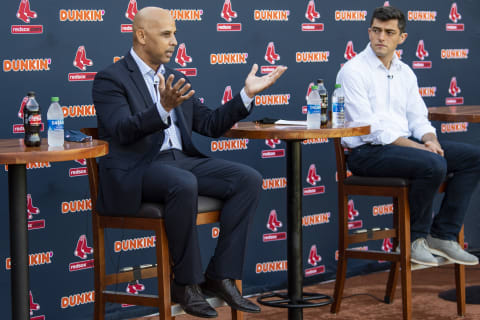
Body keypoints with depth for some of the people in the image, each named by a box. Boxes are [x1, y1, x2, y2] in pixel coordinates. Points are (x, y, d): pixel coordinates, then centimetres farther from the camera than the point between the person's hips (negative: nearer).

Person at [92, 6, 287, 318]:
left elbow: (210, 125, 19)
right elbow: (122, 131, -19)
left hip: (181, 160, 7)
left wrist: (247, 94, 8)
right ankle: (187, 282, -21)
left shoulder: (176, 79, 19)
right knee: (183, 185, -38)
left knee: (248, 179, -14)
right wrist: (163, 109, -35)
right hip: (135, 169, -7)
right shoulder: (111, 79, -3)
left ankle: (221, 275, -13)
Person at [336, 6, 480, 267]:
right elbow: (369, 128, -16)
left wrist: (431, 140, -9)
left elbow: (417, 118, 16)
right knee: (433, 165, -32)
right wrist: (418, 147, -20)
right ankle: (414, 238, -13)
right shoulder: (353, 71, -8)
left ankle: (443, 235, -5)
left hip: (404, 144, 8)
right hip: (367, 152, -8)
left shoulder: (405, 73, 17)